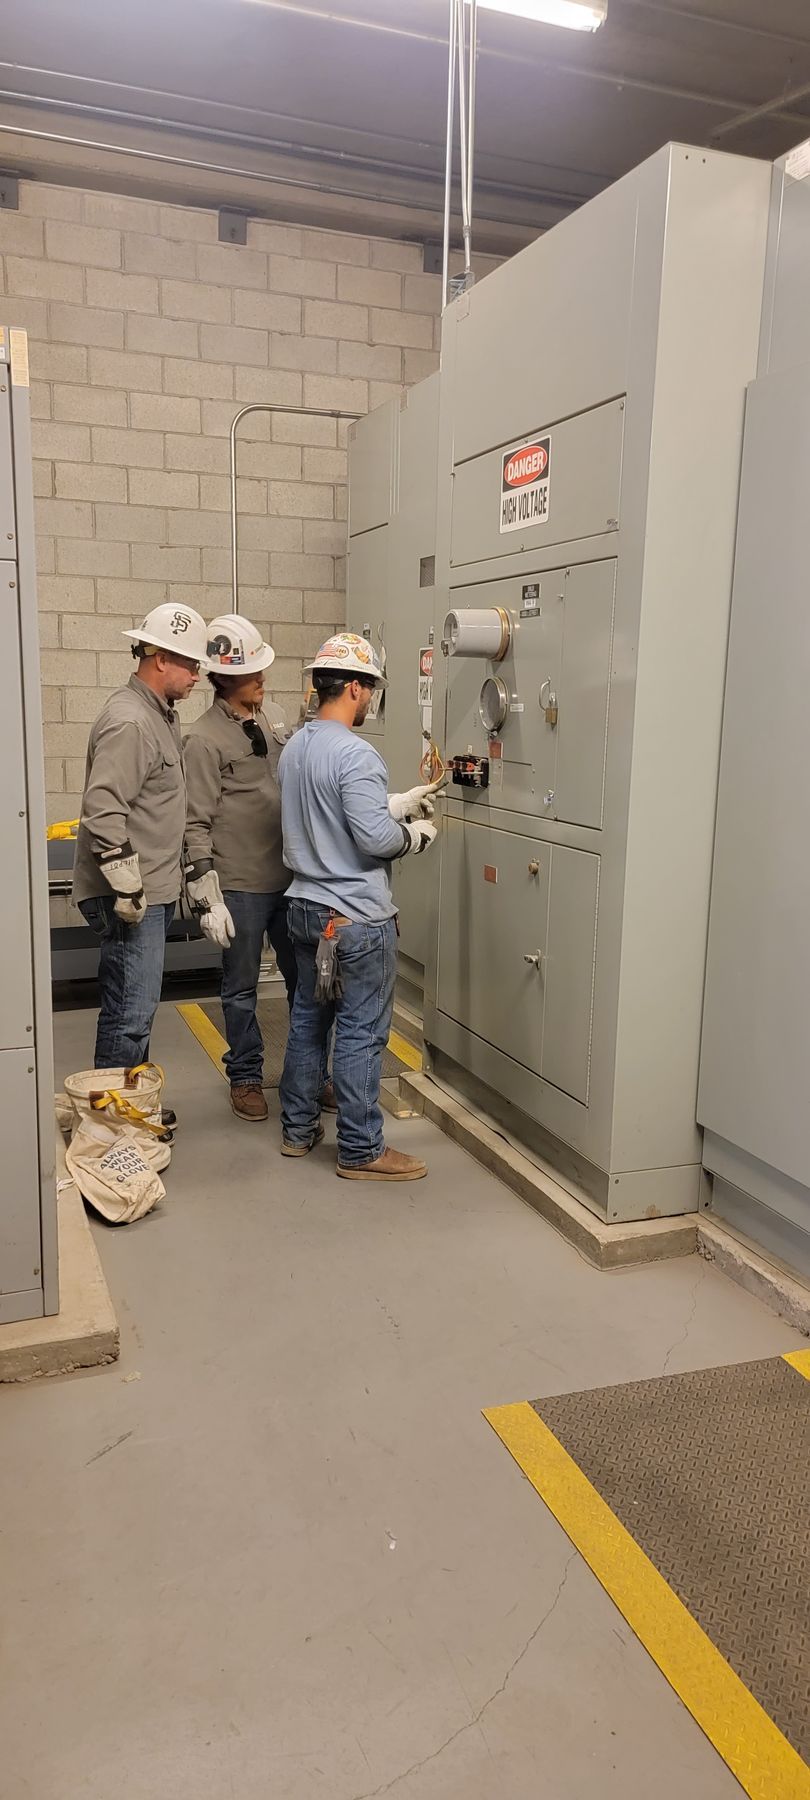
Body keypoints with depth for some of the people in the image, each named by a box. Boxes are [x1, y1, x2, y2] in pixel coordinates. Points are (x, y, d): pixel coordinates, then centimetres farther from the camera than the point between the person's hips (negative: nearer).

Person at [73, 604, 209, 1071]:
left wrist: (168, 882, 23)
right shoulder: (129, 721, -17)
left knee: (135, 1009, 18)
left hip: (152, 892, 10)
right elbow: (103, 811, -25)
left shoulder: (161, 715, 15)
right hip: (130, 899, -10)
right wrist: (127, 886, -23)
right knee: (131, 1015, -5)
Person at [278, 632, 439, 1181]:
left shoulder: (294, 749, 9)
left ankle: (298, 1129, 30)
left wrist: (398, 803, 17)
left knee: (308, 1018, 19)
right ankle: (361, 1150, 9)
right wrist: (415, 834, -5)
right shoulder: (355, 754, -20)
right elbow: (375, 838, -24)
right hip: (356, 917, -9)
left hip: (306, 907, 9)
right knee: (361, 1034, 0)